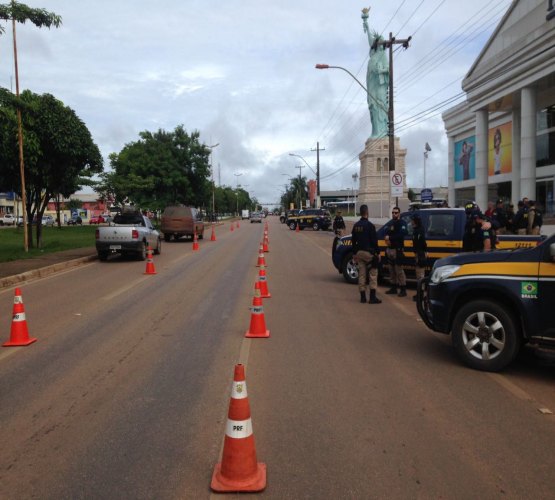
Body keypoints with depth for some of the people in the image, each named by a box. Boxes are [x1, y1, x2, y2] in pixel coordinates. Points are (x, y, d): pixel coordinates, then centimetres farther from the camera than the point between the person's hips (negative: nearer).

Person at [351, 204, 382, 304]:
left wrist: (355, 253, 20)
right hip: (368, 252, -6)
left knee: (361, 274, 9)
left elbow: (353, 240, 13)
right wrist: (377, 253, -6)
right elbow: (374, 241, -13)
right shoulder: (369, 225, -12)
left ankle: (363, 297, 11)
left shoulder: (356, 225, 8)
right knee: (373, 274, 0)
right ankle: (372, 297, -5)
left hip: (359, 252, 6)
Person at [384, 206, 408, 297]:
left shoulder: (402, 223, -5)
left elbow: (402, 234, -19)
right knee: (392, 270, 12)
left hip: (397, 249, -7)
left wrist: (390, 238, -16)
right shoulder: (390, 223, 18)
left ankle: (403, 289, -5)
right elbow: (386, 233, 13)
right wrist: (387, 238, -9)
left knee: (399, 270, -9)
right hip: (389, 249, 7)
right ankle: (394, 288, 21)